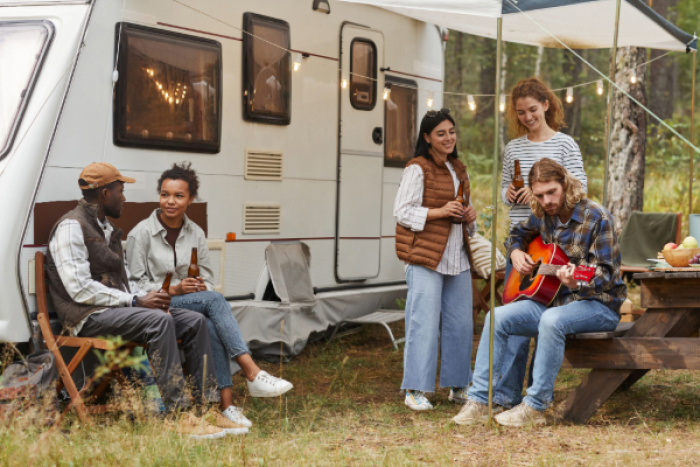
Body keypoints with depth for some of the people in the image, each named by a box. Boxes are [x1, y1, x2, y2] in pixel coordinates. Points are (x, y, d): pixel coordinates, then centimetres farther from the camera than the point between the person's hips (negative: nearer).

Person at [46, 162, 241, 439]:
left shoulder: (107, 228, 22)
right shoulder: (71, 227, -9)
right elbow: (80, 289, -19)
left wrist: (147, 297, 1)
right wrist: (136, 301, -18)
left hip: (117, 308, 10)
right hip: (88, 316, -9)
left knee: (195, 321, -5)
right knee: (159, 321, -34)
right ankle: (180, 416, -35)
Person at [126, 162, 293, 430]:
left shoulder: (196, 233, 11)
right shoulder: (141, 233, -3)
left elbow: (207, 278, 13)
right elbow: (136, 283, -5)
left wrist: (202, 287, -11)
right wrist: (173, 290, -18)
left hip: (193, 304, 4)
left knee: (211, 326, -34)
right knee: (214, 300, -33)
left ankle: (227, 405, -40)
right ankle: (253, 374, -40)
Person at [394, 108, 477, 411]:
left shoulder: (459, 170, 19)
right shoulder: (417, 170, -4)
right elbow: (402, 212, -8)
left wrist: (469, 217, 8)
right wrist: (439, 212, -17)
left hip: (457, 258, 7)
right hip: (426, 259, -7)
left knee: (460, 323, 7)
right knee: (424, 324, -8)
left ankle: (458, 386, 19)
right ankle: (415, 391, -2)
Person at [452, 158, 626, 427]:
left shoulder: (596, 218, -14)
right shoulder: (543, 216, 6)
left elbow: (607, 272, -19)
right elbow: (518, 234, 28)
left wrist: (579, 281, -40)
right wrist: (516, 253, 5)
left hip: (598, 304, -7)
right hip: (554, 300, 7)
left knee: (551, 320, -37)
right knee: (498, 317, -12)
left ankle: (535, 407, -28)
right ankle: (479, 400, -11)